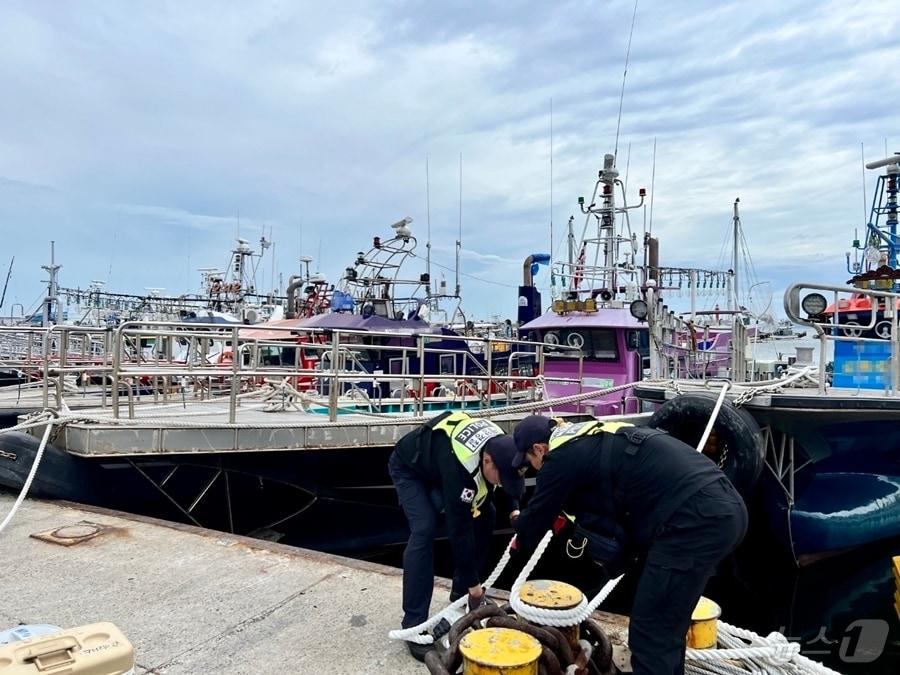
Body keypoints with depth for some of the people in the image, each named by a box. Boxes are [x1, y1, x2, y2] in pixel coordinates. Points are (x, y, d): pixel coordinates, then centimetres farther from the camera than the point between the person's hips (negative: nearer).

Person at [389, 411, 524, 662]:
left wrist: (514, 508, -15)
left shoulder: (500, 445, -24)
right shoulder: (458, 464, -44)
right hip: (409, 469, -7)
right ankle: (414, 623, -14)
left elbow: (510, 480, 3)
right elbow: (459, 527, -37)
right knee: (425, 529, -25)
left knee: (485, 515, -2)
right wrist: (474, 583, -28)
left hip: (438, 464, 7)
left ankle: (460, 591, 14)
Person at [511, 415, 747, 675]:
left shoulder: (562, 456, -2)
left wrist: (522, 542, 30)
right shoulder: (595, 438, 23)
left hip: (694, 519, -10)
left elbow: (537, 515, 11)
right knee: (667, 625, 22)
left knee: (651, 634, 2)